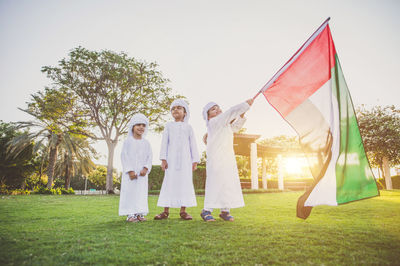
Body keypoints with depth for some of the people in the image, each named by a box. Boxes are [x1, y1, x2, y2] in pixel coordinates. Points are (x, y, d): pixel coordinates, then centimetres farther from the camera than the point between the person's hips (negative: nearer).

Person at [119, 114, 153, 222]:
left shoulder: (146, 143, 8)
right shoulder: (128, 141, -1)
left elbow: (149, 157, 3)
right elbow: (124, 156, -7)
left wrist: (145, 169, -12)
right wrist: (130, 171, -15)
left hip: (142, 172, 3)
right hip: (130, 171, -3)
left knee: (141, 191, 5)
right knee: (130, 191, -4)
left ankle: (140, 213, 12)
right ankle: (130, 214, 2)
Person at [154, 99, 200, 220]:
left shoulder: (188, 127, 11)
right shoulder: (169, 125, 10)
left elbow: (193, 144, 9)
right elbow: (164, 142, 5)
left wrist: (195, 160, 2)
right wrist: (163, 159, -3)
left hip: (185, 159, 1)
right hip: (171, 158, 0)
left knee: (185, 182, -2)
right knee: (169, 182, -2)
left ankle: (183, 210, 5)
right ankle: (166, 211, 4)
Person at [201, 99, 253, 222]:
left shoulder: (226, 124, 20)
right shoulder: (214, 122, -5)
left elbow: (235, 126, 36)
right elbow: (231, 112, -13)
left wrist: (241, 116, 18)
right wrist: (246, 104, -9)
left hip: (229, 159, 8)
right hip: (216, 159, -8)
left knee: (230, 183, 5)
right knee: (215, 183, -8)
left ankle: (225, 210, 12)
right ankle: (207, 210, 1)